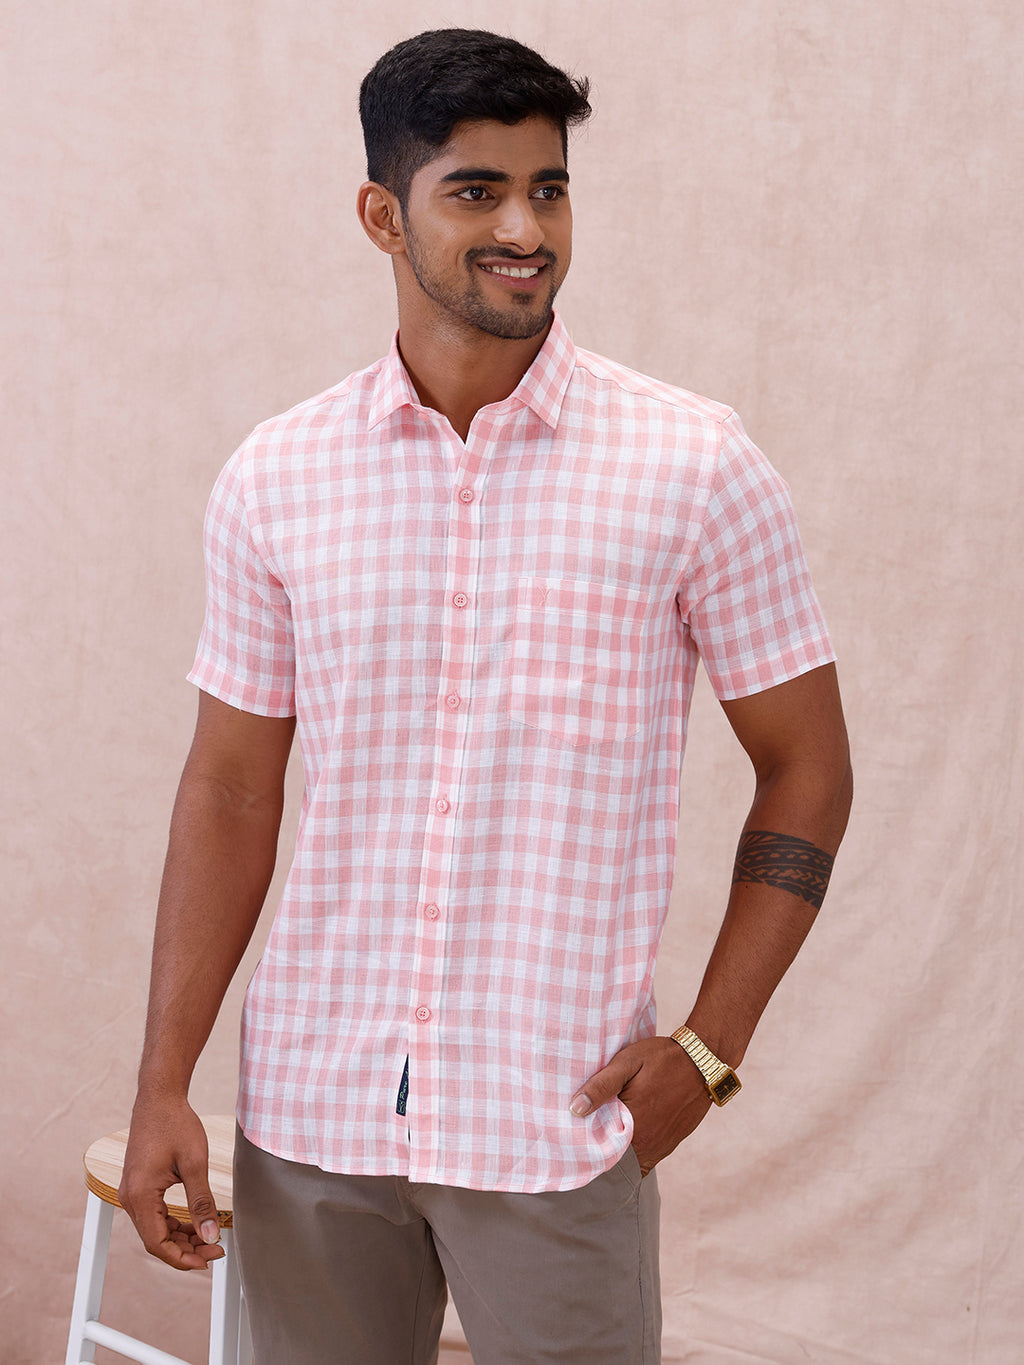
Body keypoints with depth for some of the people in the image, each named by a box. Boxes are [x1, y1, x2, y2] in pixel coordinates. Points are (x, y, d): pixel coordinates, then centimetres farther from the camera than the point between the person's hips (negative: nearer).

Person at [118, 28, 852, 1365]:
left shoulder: (693, 465, -5)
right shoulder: (276, 480, 1)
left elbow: (804, 766, 1)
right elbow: (230, 787, 6)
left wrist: (711, 1044, -6)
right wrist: (163, 1086, 3)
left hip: (559, 1117, -2)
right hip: (311, 1101, 2)